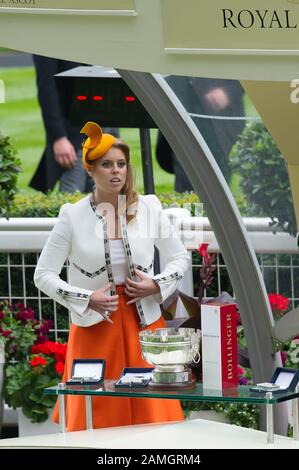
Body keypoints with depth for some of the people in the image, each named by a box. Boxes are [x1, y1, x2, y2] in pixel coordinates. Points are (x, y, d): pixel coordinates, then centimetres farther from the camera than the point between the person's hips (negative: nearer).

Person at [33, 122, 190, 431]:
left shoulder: (148, 208, 2)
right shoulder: (73, 216, -3)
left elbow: (181, 258, 13)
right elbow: (43, 275, -1)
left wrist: (157, 285, -6)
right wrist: (87, 299, -13)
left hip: (144, 325, 1)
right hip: (94, 328, -1)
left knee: (154, 418, -1)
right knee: (96, 424, 0)